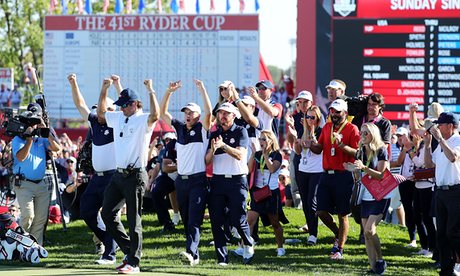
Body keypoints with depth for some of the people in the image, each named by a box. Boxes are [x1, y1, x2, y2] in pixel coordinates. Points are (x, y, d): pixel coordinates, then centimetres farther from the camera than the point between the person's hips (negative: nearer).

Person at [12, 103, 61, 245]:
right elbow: (21, 157, -17)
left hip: (41, 184, 5)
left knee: (41, 218, 0)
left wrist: (46, 130, -8)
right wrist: (29, 138, -19)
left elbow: (57, 148, -2)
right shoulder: (18, 139, 0)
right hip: (24, 184, -5)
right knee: (28, 215, -18)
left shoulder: (42, 139, 14)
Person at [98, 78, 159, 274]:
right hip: (118, 175, 8)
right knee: (107, 213, 8)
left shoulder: (143, 120, -11)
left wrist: (150, 90, -28)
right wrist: (104, 89, 18)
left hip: (135, 175, -8)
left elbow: (155, 115, -32)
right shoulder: (118, 118, 13)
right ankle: (129, 250, 18)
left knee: (133, 219, -5)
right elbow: (101, 113, 27)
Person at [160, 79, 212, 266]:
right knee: (186, 220, 8)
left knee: (194, 220, -16)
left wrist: (202, 90, -20)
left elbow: (209, 112, -19)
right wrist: (169, 92, 1)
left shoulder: (202, 129, -2)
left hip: (198, 180, -6)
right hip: (181, 179, 6)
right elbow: (163, 113, 10)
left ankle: (191, 252, -30)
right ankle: (194, 256, 13)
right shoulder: (179, 128, 12)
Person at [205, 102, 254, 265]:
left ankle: (248, 244, 20)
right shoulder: (214, 135, 14)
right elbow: (207, 161, 6)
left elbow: (239, 155, -12)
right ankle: (222, 258, 1)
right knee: (216, 221, -3)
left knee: (238, 219, -9)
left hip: (237, 180, -4)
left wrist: (223, 145, -25)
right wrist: (212, 150, -15)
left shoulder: (241, 132, 2)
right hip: (218, 180, 4)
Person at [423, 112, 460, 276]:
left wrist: (440, 138, -23)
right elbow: (429, 164, 22)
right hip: (441, 191, 9)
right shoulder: (441, 144, 17)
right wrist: (427, 144, 12)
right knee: (442, 233, 10)